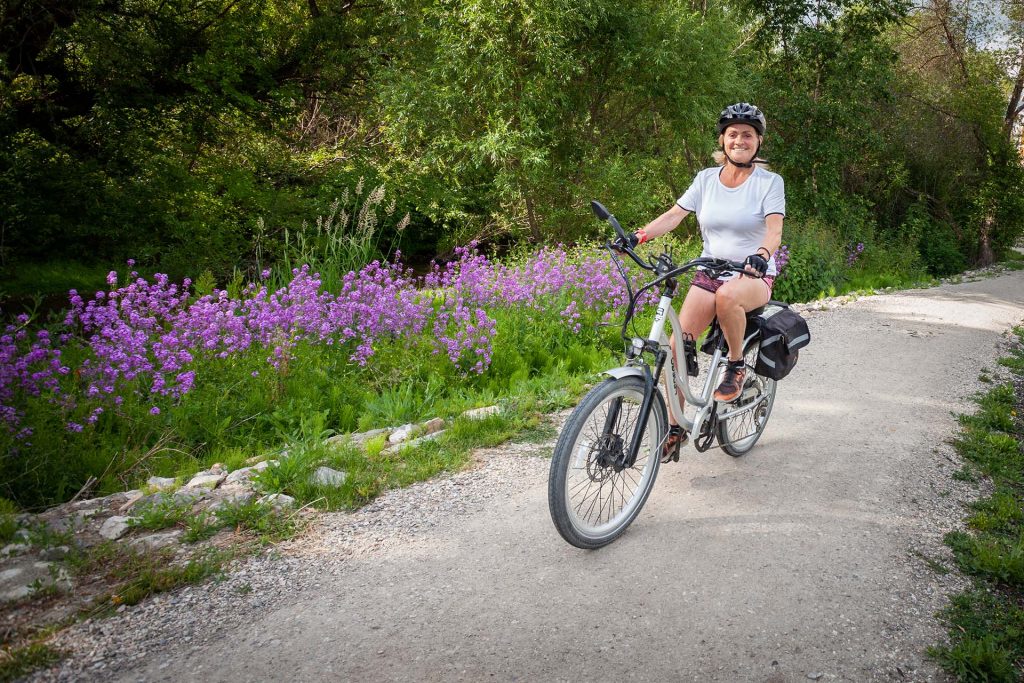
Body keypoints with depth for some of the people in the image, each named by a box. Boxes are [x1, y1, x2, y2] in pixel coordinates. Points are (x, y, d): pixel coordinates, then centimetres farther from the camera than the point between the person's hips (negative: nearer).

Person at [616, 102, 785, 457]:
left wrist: (762, 254, -37)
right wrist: (637, 236, -17)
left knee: (727, 295, -41)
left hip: (753, 275, -3)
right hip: (709, 272, 3)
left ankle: (736, 365, -14)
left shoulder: (769, 181, -2)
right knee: (677, 345, -13)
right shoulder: (706, 178, 7)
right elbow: (674, 215, -1)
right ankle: (676, 427, 1)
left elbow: (774, 229, -15)